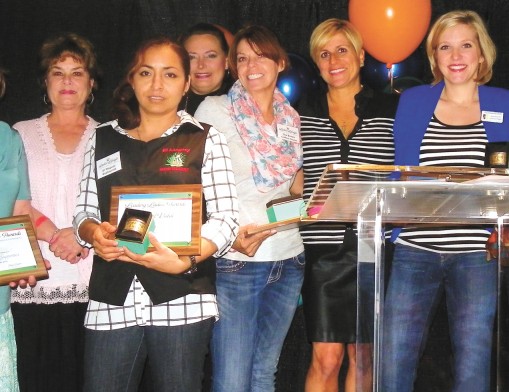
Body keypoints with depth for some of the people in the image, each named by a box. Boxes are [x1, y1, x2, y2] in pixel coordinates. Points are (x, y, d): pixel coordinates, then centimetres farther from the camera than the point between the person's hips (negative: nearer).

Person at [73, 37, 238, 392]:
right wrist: (93, 233, -9)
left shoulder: (205, 140, 7)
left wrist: (183, 261, -19)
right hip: (112, 303, 2)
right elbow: (84, 210, 16)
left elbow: (225, 219, -2)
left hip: (181, 301, -2)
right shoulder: (103, 140, 15)